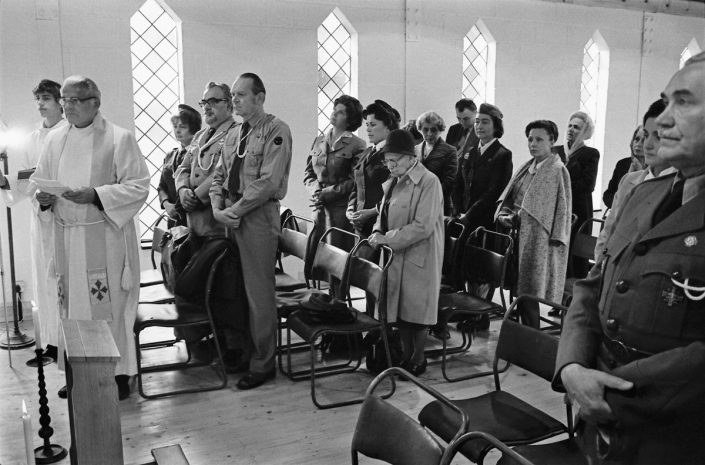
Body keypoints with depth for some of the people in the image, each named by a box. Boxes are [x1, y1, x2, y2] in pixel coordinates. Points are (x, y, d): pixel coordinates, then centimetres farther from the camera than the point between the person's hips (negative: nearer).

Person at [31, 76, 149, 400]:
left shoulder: (119, 138, -4)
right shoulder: (55, 140, 12)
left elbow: (138, 186, -9)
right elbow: (39, 180, 17)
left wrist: (95, 196, -19)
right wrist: (43, 198, -6)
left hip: (105, 236, -5)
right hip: (66, 237, 5)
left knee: (109, 304, -2)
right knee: (71, 303, 9)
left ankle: (119, 374, 10)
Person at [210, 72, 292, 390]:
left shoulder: (275, 131, -6)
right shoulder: (234, 134, 17)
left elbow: (268, 182, -15)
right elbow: (219, 176, 18)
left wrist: (233, 211, -14)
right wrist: (218, 208, 0)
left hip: (259, 215, -7)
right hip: (231, 217, 7)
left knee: (258, 292, -2)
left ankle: (262, 363, 9)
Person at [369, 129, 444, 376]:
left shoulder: (428, 182, -14)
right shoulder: (393, 182, 11)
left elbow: (423, 226, -21)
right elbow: (384, 214, 19)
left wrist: (388, 238, -19)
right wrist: (378, 232, -2)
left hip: (418, 257, -7)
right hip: (396, 256, 7)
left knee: (415, 309, 4)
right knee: (400, 308, 12)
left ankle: (418, 360, 20)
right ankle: (405, 356, 27)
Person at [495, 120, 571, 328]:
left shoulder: (558, 170, -6)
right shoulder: (527, 167, 14)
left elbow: (560, 209, -10)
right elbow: (508, 197, 17)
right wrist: (503, 214, -2)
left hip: (538, 240, -7)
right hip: (519, 236, 7)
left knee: (528, 293, -5)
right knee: (520, 291, 9)